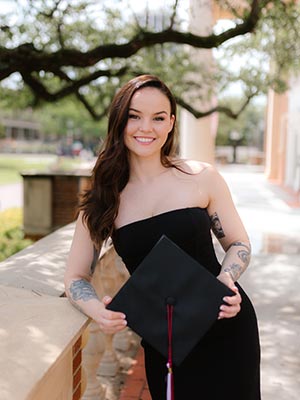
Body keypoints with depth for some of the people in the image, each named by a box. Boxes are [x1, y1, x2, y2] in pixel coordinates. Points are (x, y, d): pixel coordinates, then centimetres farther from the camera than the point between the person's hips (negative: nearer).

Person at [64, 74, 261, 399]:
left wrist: (226, 281, -18)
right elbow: (75, 277, 1)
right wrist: (97, 310, -20)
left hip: (225, 328, -1)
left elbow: (239, 245, 3)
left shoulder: (202, 178, -7)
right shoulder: (104, 199, -3)